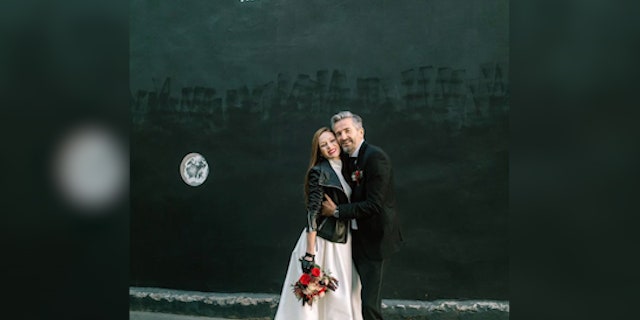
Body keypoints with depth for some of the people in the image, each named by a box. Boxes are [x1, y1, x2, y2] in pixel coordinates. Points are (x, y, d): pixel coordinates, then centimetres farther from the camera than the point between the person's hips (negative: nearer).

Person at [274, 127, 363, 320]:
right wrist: (310, 254, -21)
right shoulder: (319, 172, -11)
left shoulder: (345, 170, 11)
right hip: (322, 241, -7)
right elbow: (312, 213, -17)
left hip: (343, 241, 7)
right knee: (320, 296, -4)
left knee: (343, 296, 10)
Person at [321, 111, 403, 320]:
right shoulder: (346, 159, 8)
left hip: (373, 239, -9)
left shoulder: (375, 157, -19)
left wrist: (337, 211, -20)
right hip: (356, 238, 9)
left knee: (370, 303, -6)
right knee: (359, 299, 17)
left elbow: (374, 205, -24)